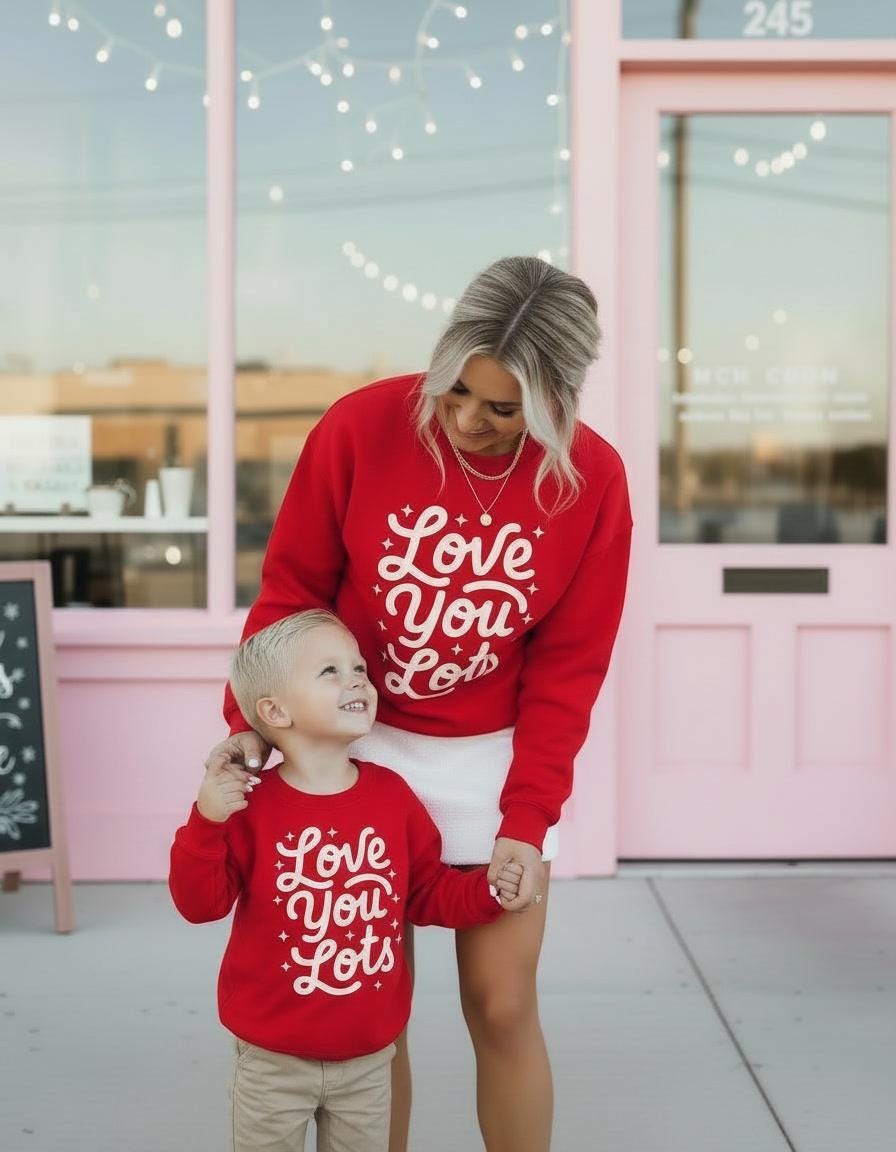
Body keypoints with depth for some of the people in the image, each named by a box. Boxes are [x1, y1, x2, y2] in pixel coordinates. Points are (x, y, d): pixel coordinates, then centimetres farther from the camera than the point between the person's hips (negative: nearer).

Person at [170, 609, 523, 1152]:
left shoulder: (392, 795, -4)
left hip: (369, 1056, 3)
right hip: (274, 1058, -3)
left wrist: (486, 890, -10)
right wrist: (206, 824, -30)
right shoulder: (253, 804, -15)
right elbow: (201, 903, -17)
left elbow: (428, 892, 6)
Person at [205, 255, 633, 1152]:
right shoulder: (361, 426, -16)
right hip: (361, 744, 0)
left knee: (502, 1006, 5)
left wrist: (526, 818, -11)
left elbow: (566, 670, -7)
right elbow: (291, 587, -5)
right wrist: (250, 718, -15)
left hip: (497, 760, 0)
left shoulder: (592, 481, -13)